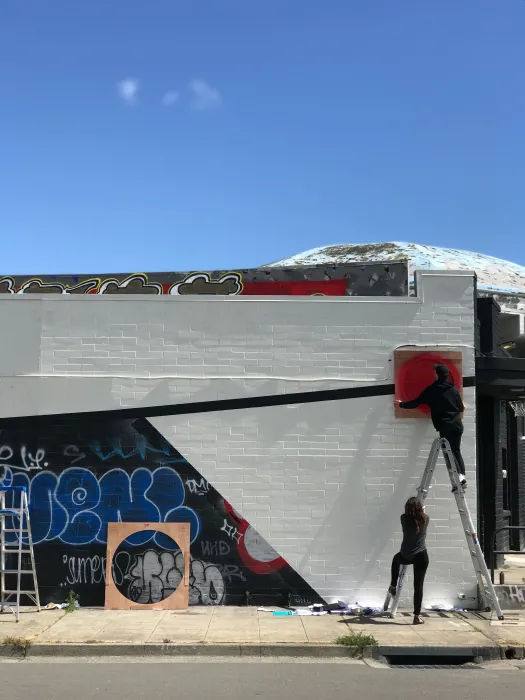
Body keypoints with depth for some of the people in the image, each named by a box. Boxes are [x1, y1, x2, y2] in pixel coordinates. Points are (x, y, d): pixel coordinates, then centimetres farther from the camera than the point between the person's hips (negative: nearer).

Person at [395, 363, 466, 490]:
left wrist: (401, 404, 19)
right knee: (456, 450, 12)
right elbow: (461, 408, 14)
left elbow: (416, 403, 3)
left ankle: (459, 476, -16)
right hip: (457, 423, 4)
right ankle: (462, 477, 4)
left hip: (444, 425, -4)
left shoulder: (431, 390, -3)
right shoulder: (454, 388, 7)